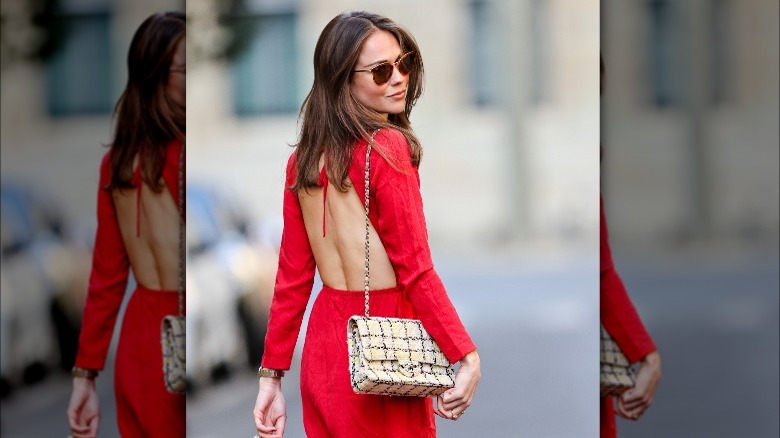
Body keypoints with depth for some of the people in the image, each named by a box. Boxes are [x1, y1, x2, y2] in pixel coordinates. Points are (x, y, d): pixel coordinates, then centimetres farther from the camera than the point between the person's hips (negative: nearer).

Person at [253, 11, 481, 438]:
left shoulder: (304, 158, 5)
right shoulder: (387, 147, -14)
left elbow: (292, 276, 6)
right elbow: (416, 269, -16)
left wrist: (272, 375, 9)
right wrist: (467, 357, -12)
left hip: (324, 345, 6)